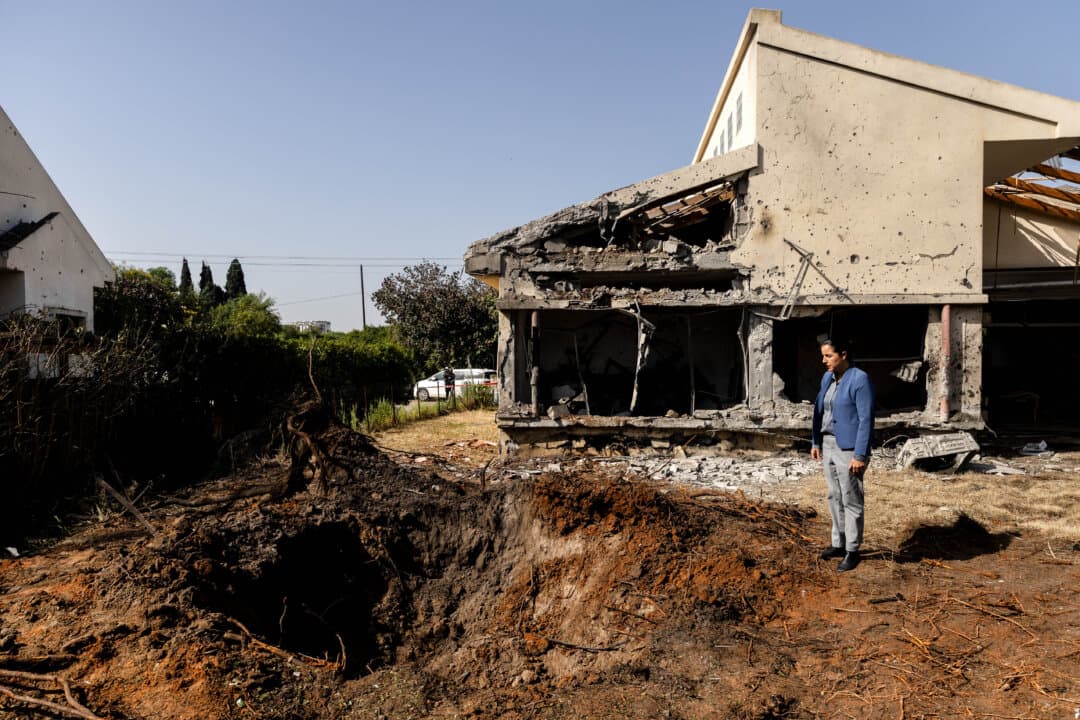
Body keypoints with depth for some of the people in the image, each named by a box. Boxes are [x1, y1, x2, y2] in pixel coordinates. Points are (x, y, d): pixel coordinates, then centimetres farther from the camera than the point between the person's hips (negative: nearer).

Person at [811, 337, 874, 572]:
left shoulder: (860, 379, -16)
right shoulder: (827, 378, 7)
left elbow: (866, 419, -18)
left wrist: (860, 455, -19)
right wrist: (816, 442, 12)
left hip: (848, 448, -7)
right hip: (828, 445, 7)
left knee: (851, 500, 2)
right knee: (835, 498, 15)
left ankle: (852, 551, 13)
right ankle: (839, 543, 28)